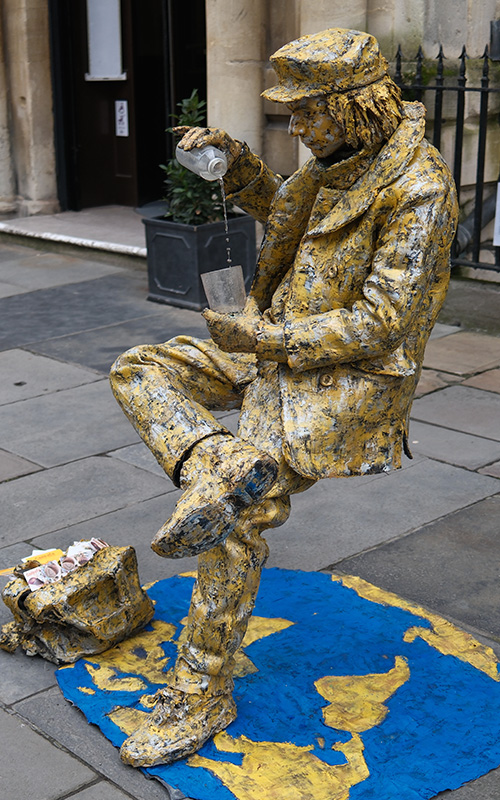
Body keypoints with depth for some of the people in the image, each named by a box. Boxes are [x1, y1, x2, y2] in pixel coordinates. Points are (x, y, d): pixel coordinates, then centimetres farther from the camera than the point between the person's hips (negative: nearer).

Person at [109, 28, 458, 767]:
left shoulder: (417, 188, -20)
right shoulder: (342, 161, 6)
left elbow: (383, 322, -23)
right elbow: (280, 206, 26)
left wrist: (270, 338, -23)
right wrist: (236, 161, 7)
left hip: (352, 377, -9)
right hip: (285, 347, 9)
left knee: (239, 522, -18)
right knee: (138, 373, 0)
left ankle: (200, 698, -3)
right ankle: (221, 465, -25)